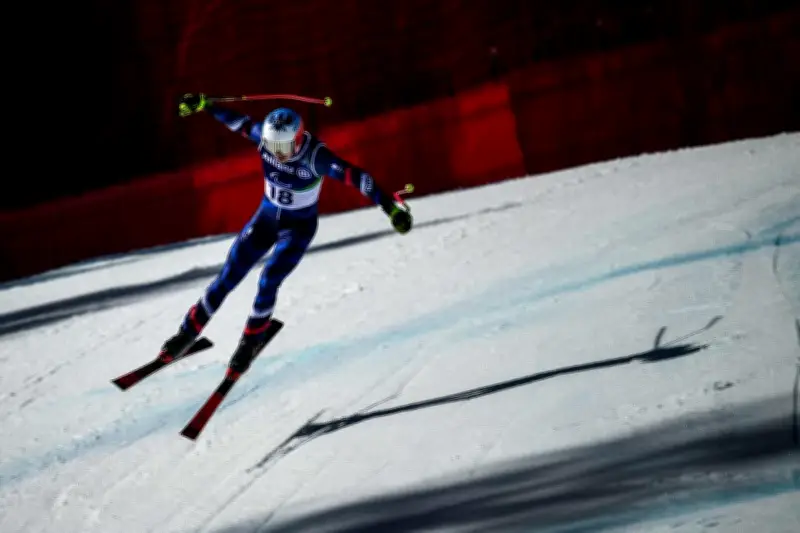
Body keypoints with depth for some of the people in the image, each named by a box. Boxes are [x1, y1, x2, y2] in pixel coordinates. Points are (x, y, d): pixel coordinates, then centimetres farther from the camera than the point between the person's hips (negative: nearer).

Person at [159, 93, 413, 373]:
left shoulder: (315, 156, -33)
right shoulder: (265, 136, -19)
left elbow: (355, 176, -38)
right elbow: (237, 121, -2)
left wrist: (389, 206, -46)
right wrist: (203, 105, 9)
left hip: (299, 227, -4)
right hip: (267, 217, 4)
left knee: (269, 280, -17)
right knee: (228, 277, 4)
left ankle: (252, 339, 8)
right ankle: (188, 332, 18)